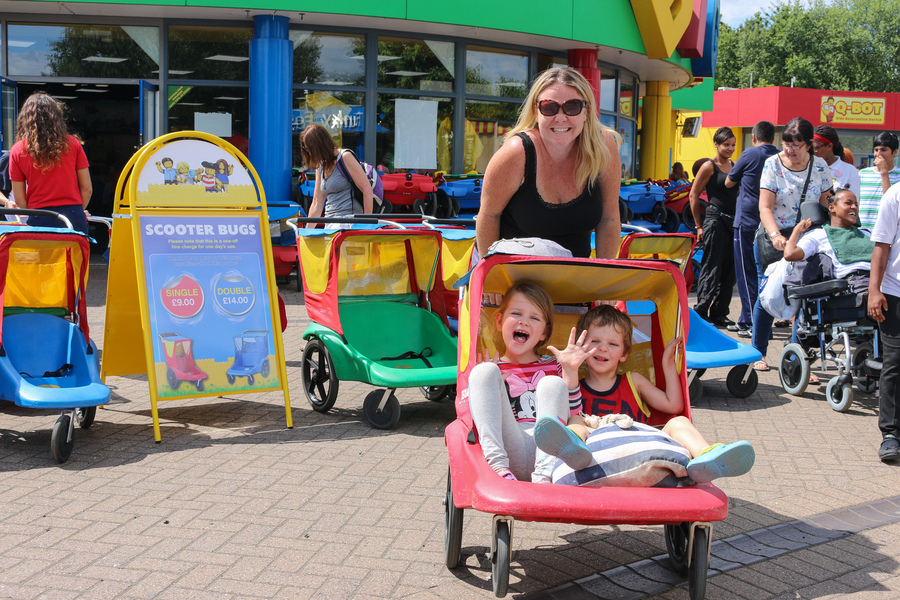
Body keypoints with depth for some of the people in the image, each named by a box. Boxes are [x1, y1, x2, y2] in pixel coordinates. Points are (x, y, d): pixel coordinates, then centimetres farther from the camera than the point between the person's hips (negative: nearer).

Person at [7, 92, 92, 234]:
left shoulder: (18, 151, 2)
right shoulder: (72, 144, 4)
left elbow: (19, 200, 3)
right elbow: (87, 189, 6)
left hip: (40, 221, -1)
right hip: (73, 219, 1)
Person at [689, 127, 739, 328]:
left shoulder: (736, 166, 15)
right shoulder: (709, 167, -3)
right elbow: (694, 195, -3)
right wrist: (699, 225, -5)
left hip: (733, 221, 6)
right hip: (715, 219, -6)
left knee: (729, 270, 6)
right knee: (712, 268, -6)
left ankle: (719, 313, 13)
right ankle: (701, 312, -1)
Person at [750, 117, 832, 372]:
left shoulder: (820, 167, 1)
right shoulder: (772, 164, -6)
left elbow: (825, 205, 7)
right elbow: (765, 207, -13)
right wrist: (775, 235, -29)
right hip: (773, 239, -2)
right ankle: (758, 352, 21)